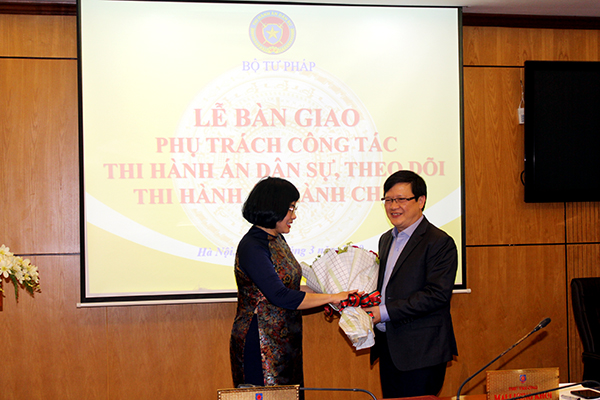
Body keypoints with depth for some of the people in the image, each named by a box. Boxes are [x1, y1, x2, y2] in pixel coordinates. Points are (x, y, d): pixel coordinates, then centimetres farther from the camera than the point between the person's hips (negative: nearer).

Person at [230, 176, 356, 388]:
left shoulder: (277, 240, 11)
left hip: (284, 343, 9)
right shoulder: (252, 247, -19)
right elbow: (280, 296, -25)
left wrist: (329, 292, 6)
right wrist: (330, 298, -20)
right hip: (260, 344, -9)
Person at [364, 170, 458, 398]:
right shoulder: (386, 239, 16)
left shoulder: (440, 243, -11)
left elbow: (437, 294, -19)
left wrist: (385, 312, -20)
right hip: (388, 348, 8)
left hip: (421, 353, -8)